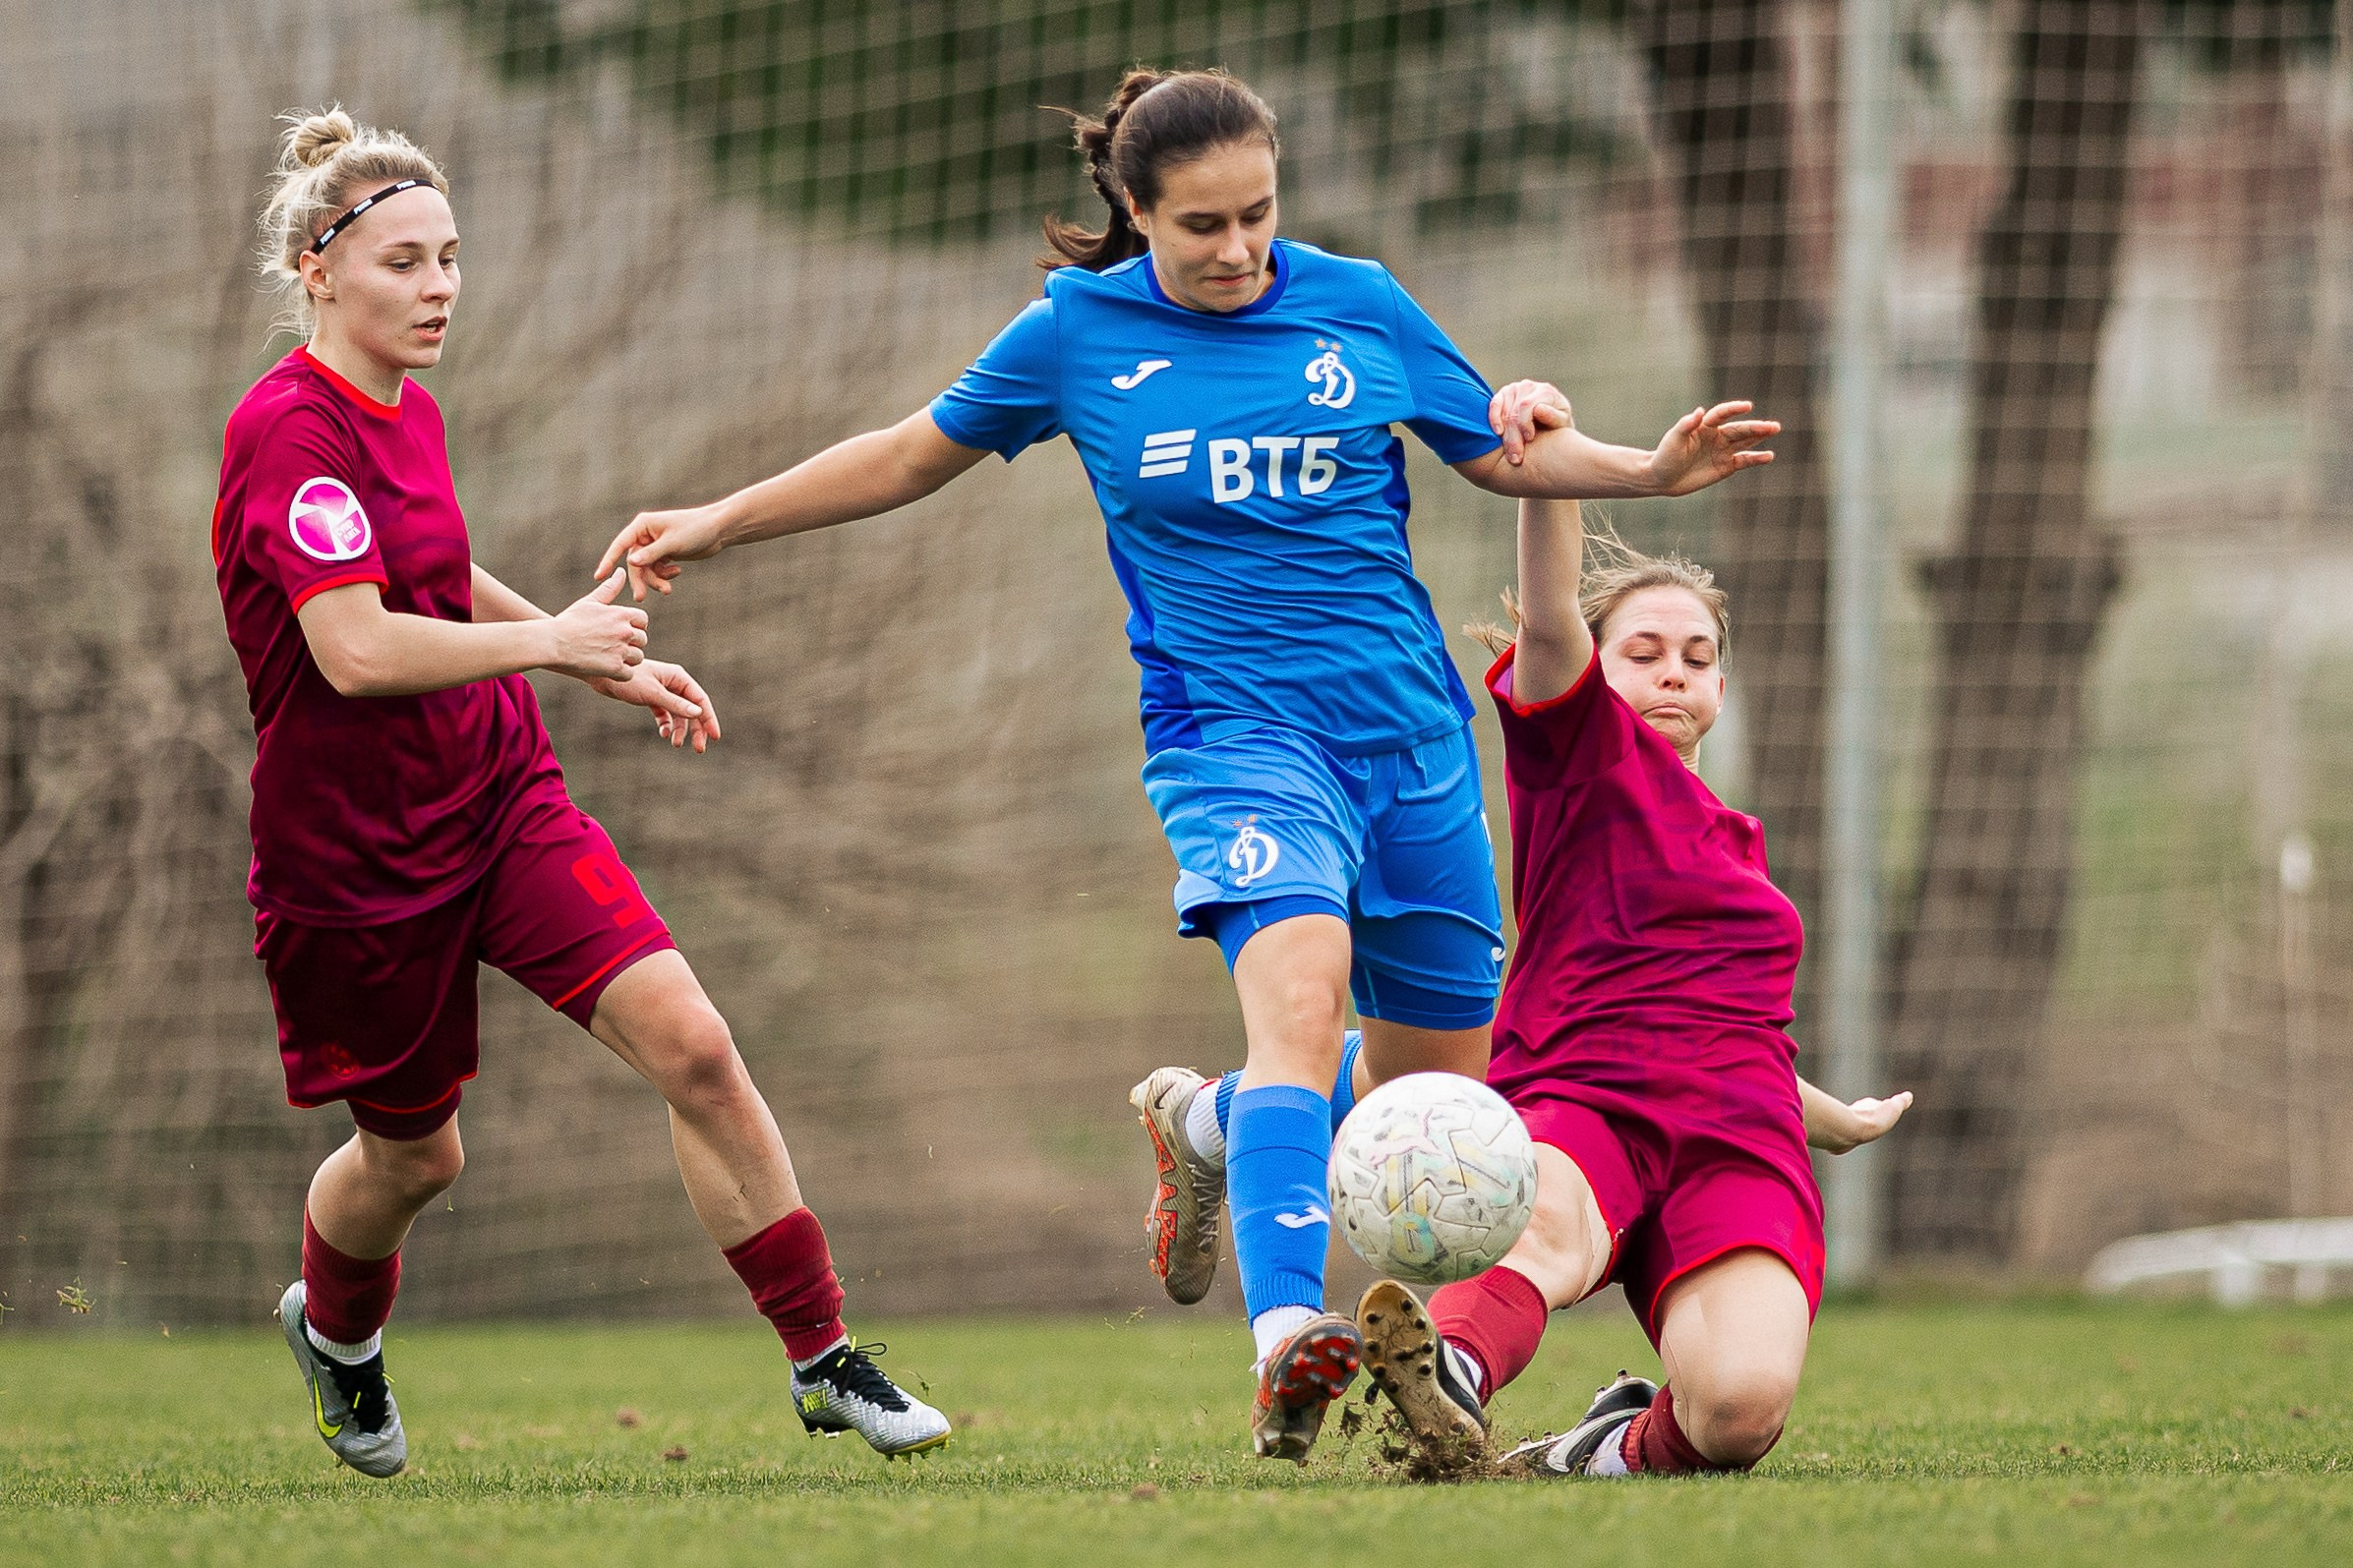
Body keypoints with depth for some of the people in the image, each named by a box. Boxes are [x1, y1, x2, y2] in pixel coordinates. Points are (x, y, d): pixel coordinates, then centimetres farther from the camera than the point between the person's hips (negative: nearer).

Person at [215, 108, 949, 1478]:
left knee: (690, 1043, -12)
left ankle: (826, 1362, -8)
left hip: (504, 801, 6)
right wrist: (554, 642, -20)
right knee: (411, 1155, 11)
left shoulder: (410, 411, 7)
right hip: (353, 853, -6)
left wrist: (613, 665, 24)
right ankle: (335, 1332, 46)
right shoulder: (291, 431, -20)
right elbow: (358, 649, -30)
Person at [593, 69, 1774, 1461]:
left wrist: (1652, 469, -2)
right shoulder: (1080, 330, 0)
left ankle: (1202, 1125, 39)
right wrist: (716, 523, 15)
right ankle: (1288, 1338, -45)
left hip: (1408, 723, 3)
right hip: (1233, 726, -3)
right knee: (1301, 991, -31)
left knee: (1438, 1074, 8)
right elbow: (915, 455, 15)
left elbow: (1503, 455, 15)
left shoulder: (1356, 305, 3)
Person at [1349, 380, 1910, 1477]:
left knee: (1742, 1405, -27)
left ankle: (1629, 1445, 2)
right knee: (1545, 1225, -43)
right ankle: (1452, 1378, -71)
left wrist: (1832, 1121, 59)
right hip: (1579, 1107, -5)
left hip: (1736, 1143, 5)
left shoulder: (1730, 838, 31)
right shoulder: (1587, 750, 12)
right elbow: (1550, 619, -9)